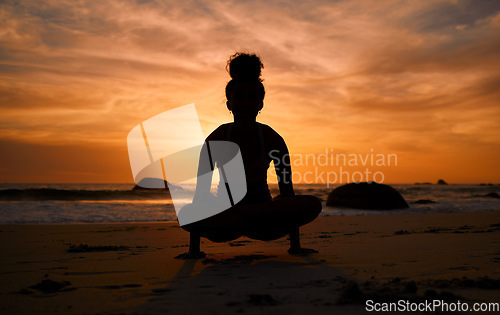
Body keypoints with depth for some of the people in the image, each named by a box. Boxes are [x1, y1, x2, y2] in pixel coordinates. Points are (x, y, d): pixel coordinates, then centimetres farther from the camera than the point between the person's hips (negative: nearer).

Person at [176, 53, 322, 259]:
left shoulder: (272, 139, -8)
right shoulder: (216, 140, -10)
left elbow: (287, 190, -6)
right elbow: (201, 190, -11)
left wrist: (295, 245, -11)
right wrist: (194, 250, -15)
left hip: (264, 209, 1)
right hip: (224, 214, -1)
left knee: (313, 204, -26)